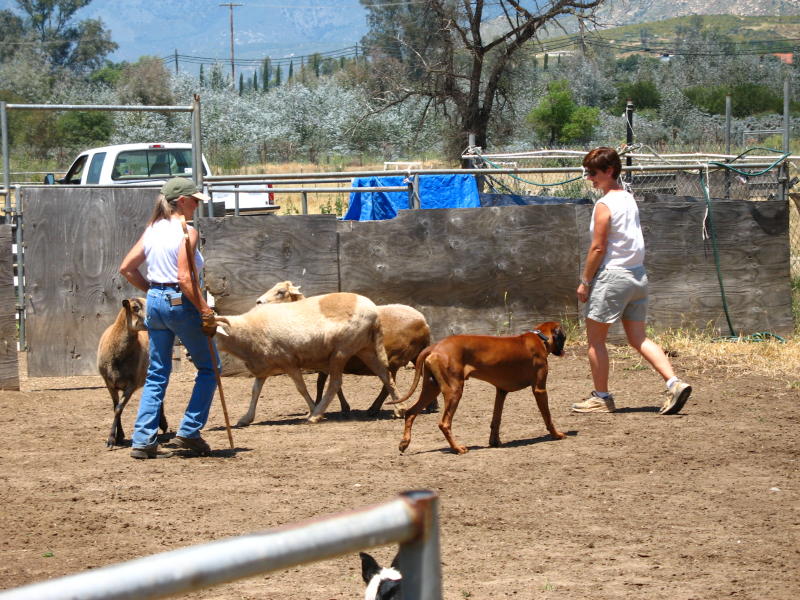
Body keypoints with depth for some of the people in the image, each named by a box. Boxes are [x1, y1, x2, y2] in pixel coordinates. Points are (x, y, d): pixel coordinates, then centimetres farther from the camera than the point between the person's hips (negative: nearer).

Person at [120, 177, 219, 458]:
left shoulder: (153, 230, 9)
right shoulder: (186, 232, -13)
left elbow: (127, 268, 11)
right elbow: (185, 278, -21)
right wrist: (206, 312, -17)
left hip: (155, 301, 7)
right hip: (181, 303, -7)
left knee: (157, 373, 13)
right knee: (209, 368, 9)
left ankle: (143, 440, 7)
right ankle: (189, 432, 5)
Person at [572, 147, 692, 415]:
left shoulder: (604, 205, -14)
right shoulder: (630, 200, 12)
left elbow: (598, 247, -15)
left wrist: (584, 282, -7)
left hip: (612, 275, -8)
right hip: (638, 274, 8)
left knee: (595, 337, 5)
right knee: (638, 338, 10)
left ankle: (601, 397, 9)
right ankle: (674, 384, -5)